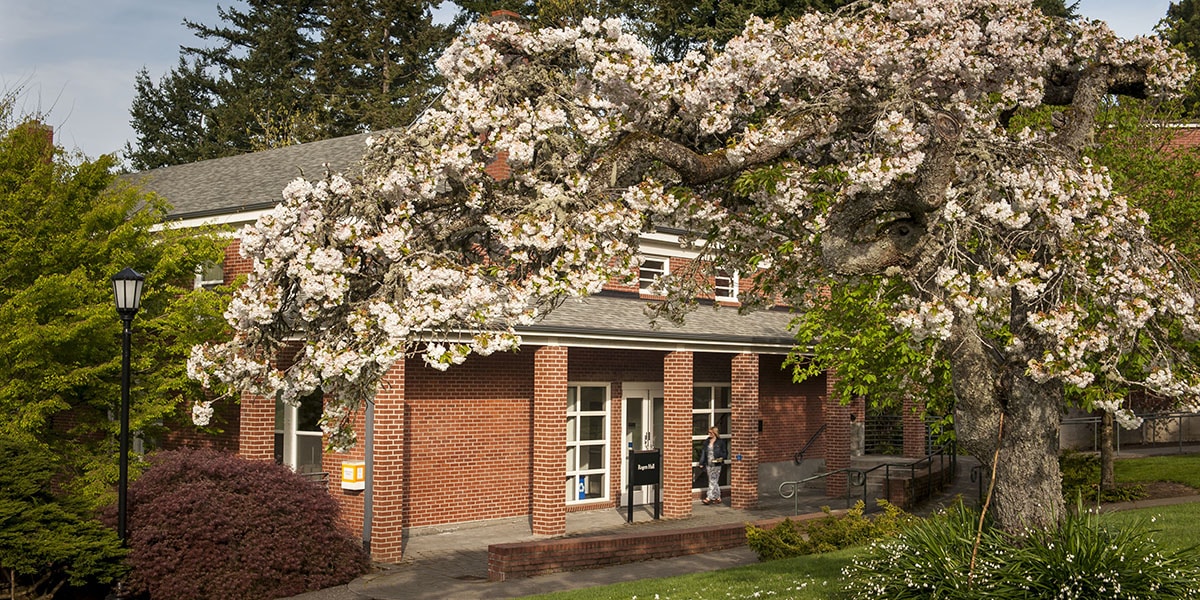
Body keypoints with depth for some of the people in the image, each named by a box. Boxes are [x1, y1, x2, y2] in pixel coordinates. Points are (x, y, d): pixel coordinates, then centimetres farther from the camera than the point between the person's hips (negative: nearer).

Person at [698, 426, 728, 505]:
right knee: (714, 481, 10)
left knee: (713, 481, -8)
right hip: (708, 464, 6)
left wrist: (722, 458, -16)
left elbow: (725, 452, 2)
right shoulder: (707, 442, 10)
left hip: (716, 464, -6)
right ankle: (718, 498, 17)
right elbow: (703, 452, 11)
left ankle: (709, 498, -10)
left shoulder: (720, 442, -4)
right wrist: (702, 463, 5)